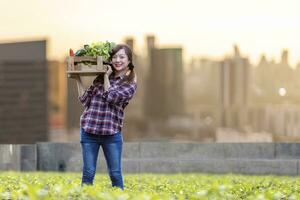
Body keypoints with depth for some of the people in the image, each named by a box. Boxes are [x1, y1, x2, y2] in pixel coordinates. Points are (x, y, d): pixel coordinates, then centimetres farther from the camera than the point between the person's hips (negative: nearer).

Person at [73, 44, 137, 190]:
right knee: (88, 172, 5)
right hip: (88, 129, 2)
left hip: (111, 132, -2)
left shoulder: (130, 83, 3)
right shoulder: (100, 78, 13)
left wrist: (106, 76, -3)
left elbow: (111, 98, -11)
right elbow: (85, 100, 11)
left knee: (115, 173, 4)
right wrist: (78, 80, 6)